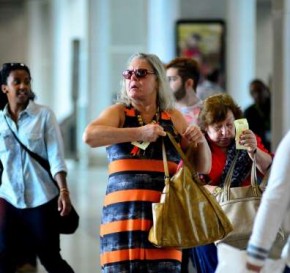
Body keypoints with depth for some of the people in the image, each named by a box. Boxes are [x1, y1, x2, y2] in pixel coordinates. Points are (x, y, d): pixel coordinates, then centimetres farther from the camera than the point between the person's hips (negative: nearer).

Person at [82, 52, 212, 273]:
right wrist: (140, 133, -18)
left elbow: (203, 167, 16)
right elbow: (90, 136, -12)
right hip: (123, 211, -1)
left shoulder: (174, 118, 14)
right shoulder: (118, 112, 9)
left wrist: (201, 141, -5)